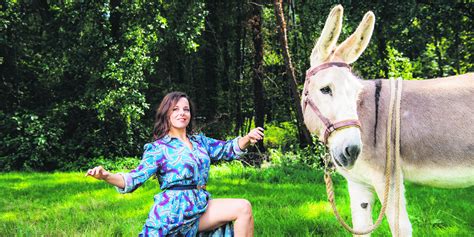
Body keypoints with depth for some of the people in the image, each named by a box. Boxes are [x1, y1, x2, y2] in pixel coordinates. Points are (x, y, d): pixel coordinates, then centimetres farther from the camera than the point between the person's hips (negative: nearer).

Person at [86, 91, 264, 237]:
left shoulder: (200, 141, 16)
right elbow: (135, 178, -8)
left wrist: (248, 138, -1)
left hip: (201, 207, 5)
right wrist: (106, 176, -26)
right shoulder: (158, 148, -1)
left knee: (243, 207, -10)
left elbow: (228, 149, 20)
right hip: (173, 212, -5)